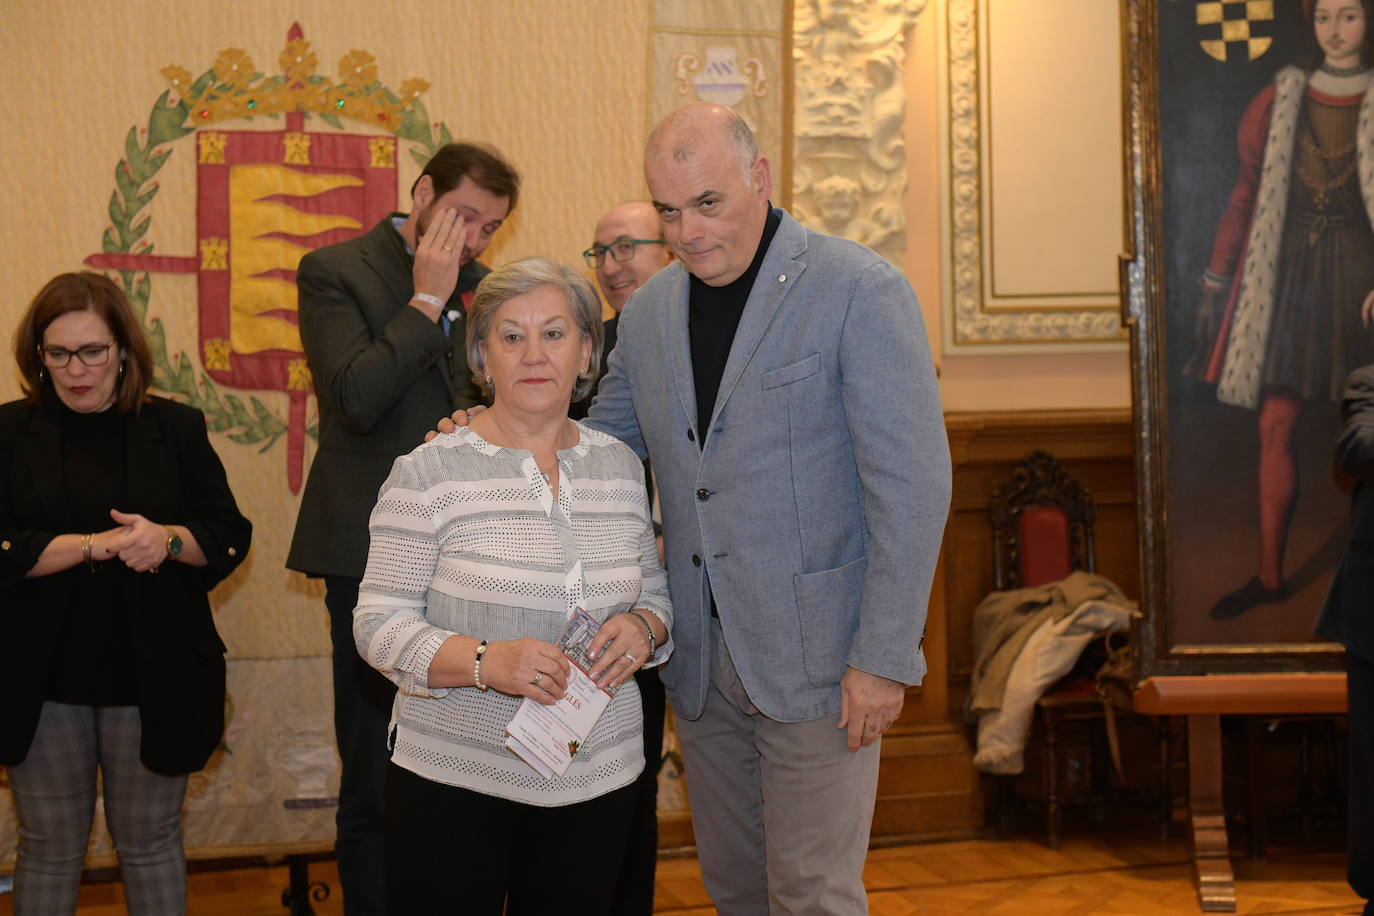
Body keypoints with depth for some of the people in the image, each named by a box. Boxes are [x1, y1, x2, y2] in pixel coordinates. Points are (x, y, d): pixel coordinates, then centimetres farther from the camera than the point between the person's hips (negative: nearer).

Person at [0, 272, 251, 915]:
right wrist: (96, 544, -20)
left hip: (153, 679, 0)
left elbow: (231, 535, 0)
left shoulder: (176, 428, 3)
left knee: (150, 844, 12)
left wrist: (168, 539, -20)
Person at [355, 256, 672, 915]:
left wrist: (643, 628, -9)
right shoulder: (427, 474, -6)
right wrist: (484, 662, -25)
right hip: (454, 780, -3)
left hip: (597, 781, 4)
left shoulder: (620, 467, 7)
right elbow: (379, 626, -9)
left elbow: (656, 591, 15)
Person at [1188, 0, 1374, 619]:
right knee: (1276, 426, 1)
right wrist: (1215, 282, 7)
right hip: (1287, 272, 2)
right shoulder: (1279, 100, 7)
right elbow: (1247, 195, 9)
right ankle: (1269, 574, 9)